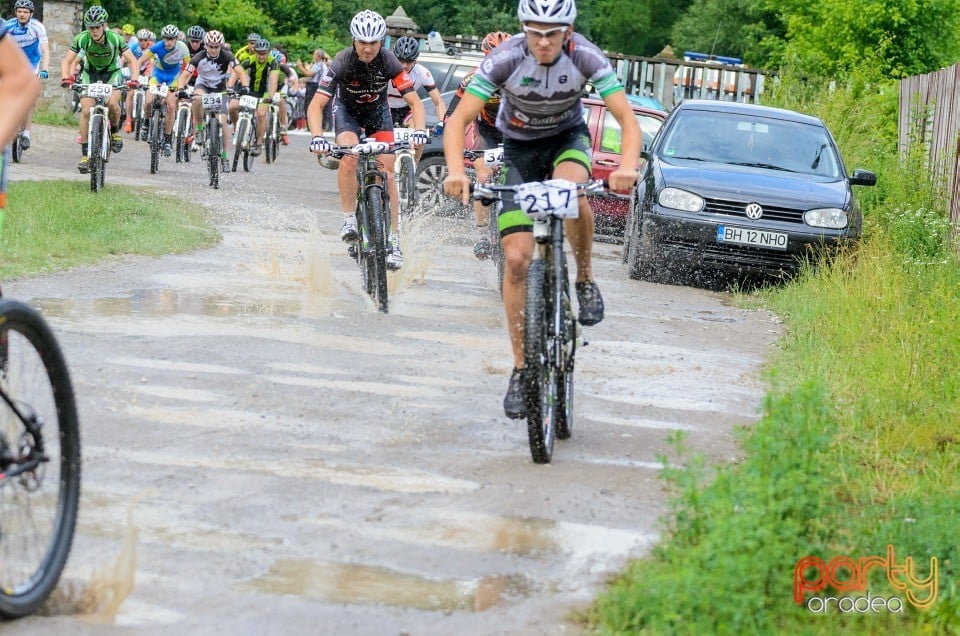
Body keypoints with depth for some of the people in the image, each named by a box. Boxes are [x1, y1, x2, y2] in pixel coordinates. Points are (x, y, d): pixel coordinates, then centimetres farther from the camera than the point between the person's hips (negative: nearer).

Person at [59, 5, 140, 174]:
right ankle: (85, 154, -5)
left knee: (112, 103, -29)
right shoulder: (81, 39, -24)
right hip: (90, 73, 1)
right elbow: (67, 61, -21)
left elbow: (132, 60, -22)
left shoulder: (115, 38, -27)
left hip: (111, 73, -1)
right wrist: (65, 78, -40)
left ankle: (115, 131, 2)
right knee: (86, 110, -14)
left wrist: (134, 80, -39)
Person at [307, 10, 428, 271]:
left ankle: (393, 241, -8)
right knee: (349, 156, -31)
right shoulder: (342, 62, -31)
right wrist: (317, 136, -52)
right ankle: (349, 218, -16)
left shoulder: (389, 61, -27)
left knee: (387, 173, -11)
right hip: (347, 110, -1)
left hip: (378, 110, 1)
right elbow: (316, 105, -34)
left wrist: (419, 130, -46)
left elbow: (415, 102, -27)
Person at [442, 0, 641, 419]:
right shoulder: (504, 60, -27)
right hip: (520, 148, 0)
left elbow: (628, 120, -27)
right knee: (517, 258, -9)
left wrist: (627, 165, -47)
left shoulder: (585, 57, -25)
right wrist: (456, 170, -47)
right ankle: (521, 368, 3)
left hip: (568, 137, 0)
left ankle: (585, 280, -11)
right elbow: (458, 121, -28)